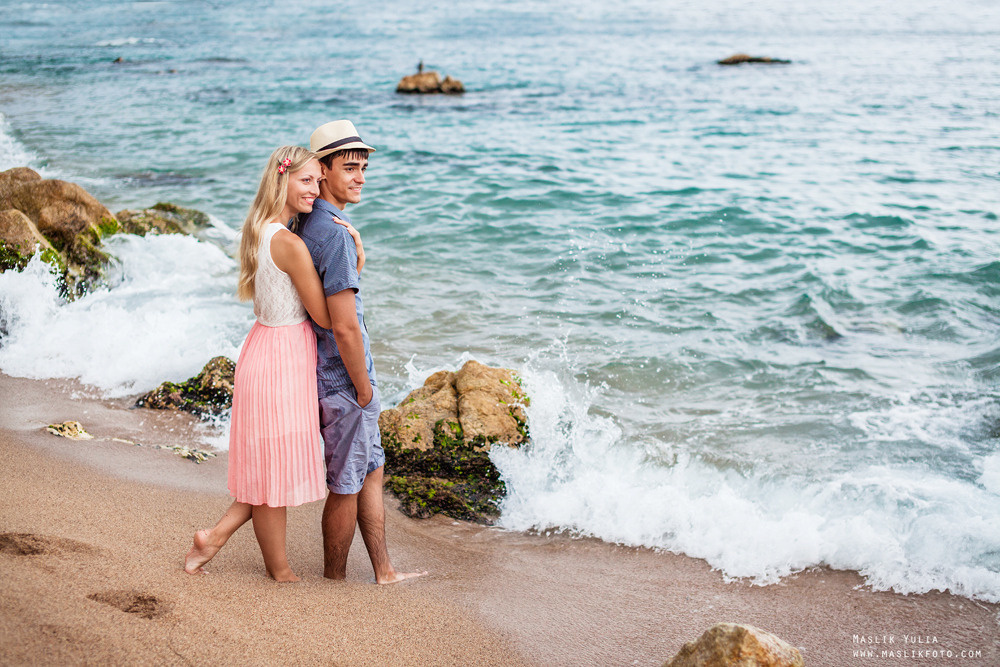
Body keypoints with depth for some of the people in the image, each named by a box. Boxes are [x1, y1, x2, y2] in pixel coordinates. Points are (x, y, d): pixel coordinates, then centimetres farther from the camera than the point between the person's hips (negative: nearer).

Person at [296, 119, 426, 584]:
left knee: (372, 472, 18)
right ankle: (334, 581, 21)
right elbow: (345, 327, -24)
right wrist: (363, 386, -14)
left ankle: (384, 572, 28)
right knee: (347, 487, 5)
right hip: (343, 381, -10)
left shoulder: (308, 224, 7)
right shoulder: (335, 233, -23)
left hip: (329, 374, 10)